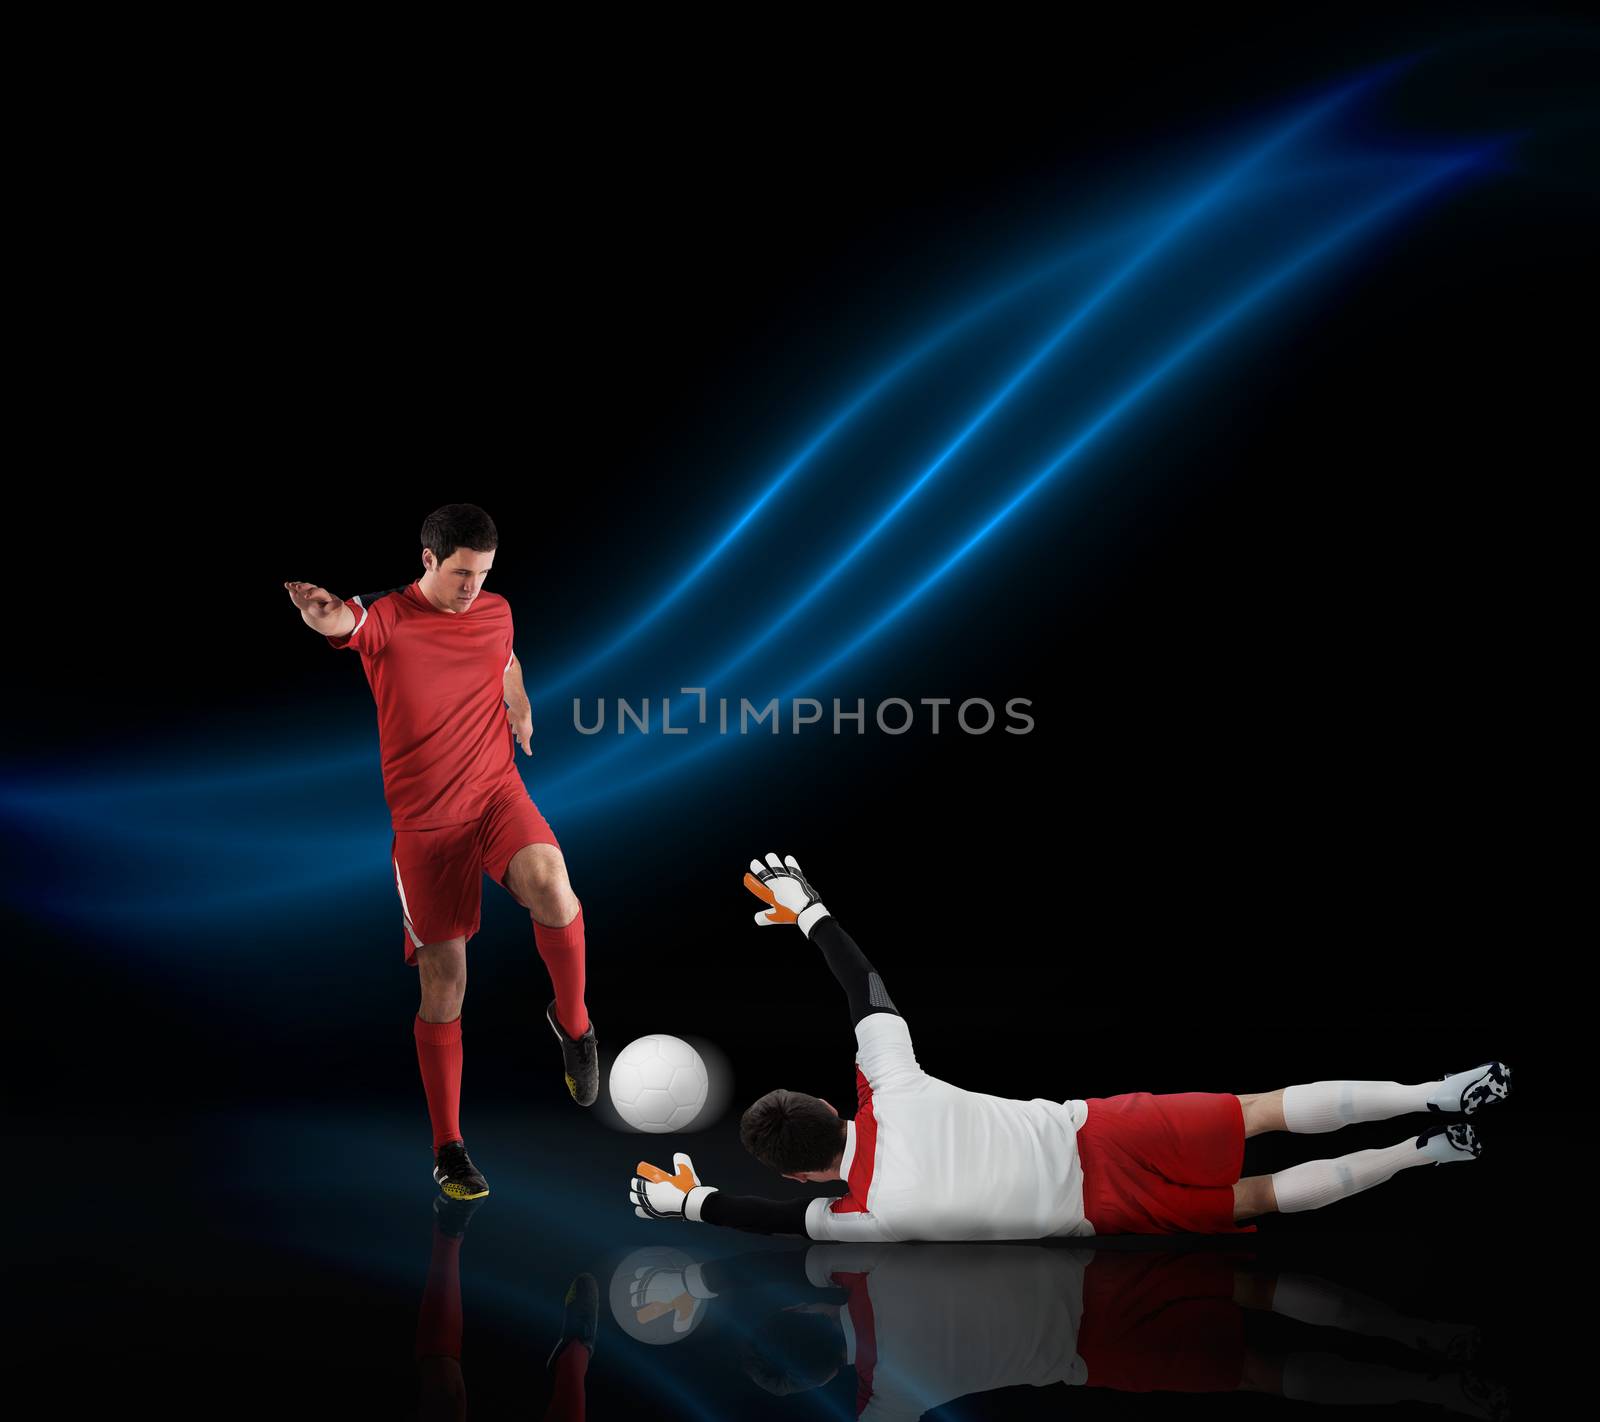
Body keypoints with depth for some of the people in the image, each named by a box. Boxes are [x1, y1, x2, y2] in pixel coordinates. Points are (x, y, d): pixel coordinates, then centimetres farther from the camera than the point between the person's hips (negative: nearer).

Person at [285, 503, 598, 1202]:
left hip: (498, 793, 2)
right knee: (442, 991, 2)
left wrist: (521, 712, 24)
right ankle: (449, 1150, 18)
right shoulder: (386, 619, -9)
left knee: (552, 895, -31)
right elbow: (344, 624, -35)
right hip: (425, 822, -2)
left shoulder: (495, 612, 5)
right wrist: (321, 611, -56)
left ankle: (572, 1020, -2)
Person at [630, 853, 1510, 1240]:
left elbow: (783, 1220, 7)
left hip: (1100, 1205, -3)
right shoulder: (890, 1089, -6)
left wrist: (690, 1199, 18)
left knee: (1256, 1199, 11)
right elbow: (865, 981, 7)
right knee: (1264, 1112, 10)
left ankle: (1419, 1154, 3)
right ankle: (1434, 1097, 1)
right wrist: (807, 909, 20)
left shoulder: (866, 1215, -13)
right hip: (1095, 1131, 4)